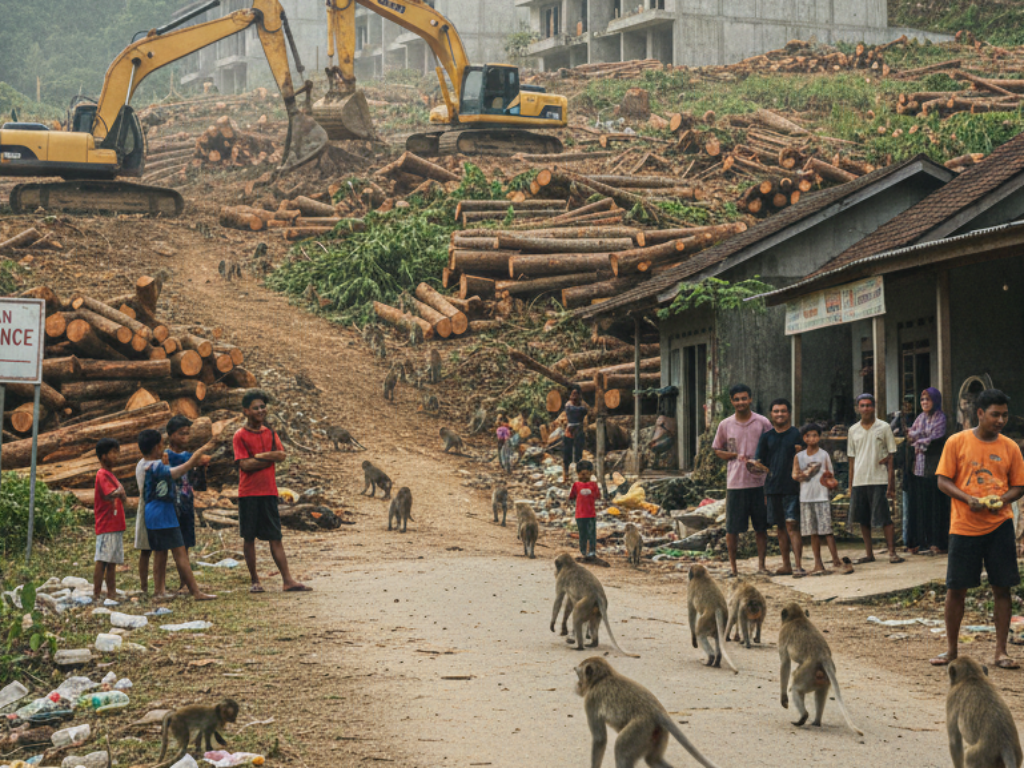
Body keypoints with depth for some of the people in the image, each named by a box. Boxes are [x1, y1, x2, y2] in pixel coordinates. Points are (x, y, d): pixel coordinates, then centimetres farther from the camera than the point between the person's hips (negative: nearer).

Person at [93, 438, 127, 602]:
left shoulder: (110, 475, 20)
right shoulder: (102, 475, -10)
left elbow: (122, 498, 19)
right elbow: (110, 494, -26)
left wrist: (122, 494, 1)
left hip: (116, 526, 9)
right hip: (106, 527, -9)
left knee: (113, 562, 10)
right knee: (102, 561, -9)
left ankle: (112, 595, 13)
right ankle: (97, 595, -9)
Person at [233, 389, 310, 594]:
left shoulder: (270, 433, 12)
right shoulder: (240, 436, -3)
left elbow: (281, 455, -4)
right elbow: (244, 465, -13)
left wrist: (258, 456, -13)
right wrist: (269, 458, -8)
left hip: (269, 492, 4)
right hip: (248, 493, -4)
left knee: (275, 538, 3)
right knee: (249, 537, 3)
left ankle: (288, 580, -1)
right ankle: (254, 580, 12)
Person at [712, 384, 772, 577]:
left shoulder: (763, 423, 2)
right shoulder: (725, 425, 5)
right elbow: (717, 450, 13)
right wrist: (736, 456, -6)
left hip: (759, 481, 0)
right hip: (735, 482, 0)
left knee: (761, 526, 5)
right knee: (732, 527, 2)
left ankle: (761, 564, 14)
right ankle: (732, 565, 13)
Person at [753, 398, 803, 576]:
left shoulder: (797, 435, 1)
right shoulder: (767, 437, 12)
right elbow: (759, 461, 14)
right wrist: (765, 469, -3)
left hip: (792, 487, -4)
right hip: (772, 487, 5)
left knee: (792, 525, -12)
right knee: (781, 527, 10)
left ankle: (799, 565, -15)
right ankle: (786, 566, 17)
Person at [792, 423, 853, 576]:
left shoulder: (824, 455, 4)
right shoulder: (799, 457, 9)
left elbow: (829, 475, 4)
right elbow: (794, 475, 8)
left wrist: (831, 482, -17)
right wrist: (803, 475, -12)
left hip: (822, 497, -3)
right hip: (806, 498, 3)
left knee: (827, 529, -8)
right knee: (813, 532, 5)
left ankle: (836, 561, -6)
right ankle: (818, 565, 8)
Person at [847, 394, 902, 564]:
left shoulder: (883, 428, 1)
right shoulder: (853, 430, 11)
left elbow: (891, 457, 0)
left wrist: (891, 484, -7)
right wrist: (850, 486, 11)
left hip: (879, 481, -4)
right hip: (859, 481, 4)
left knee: (884, 518, -8)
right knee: (863, 520, 6)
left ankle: (892, 552, -5)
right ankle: (869, 553, 14)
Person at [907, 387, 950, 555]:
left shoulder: (940, 418, -3)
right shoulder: (920, 418, 16)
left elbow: (935, 439, -10)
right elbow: (911, 435, 8)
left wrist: (918, 442, 0)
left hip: (933, 467, -6)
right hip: (918, 466, 6)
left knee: (935, 505, -4)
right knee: (920, 505, 4)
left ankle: (937, 543, -2)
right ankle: (922, 542, 7)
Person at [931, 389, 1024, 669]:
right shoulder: (957, 442, -1)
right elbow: (943, 481, -1)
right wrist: (968, 499, -17)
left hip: (999, 525, 2)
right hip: (964, 526, -1)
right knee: (955, 588, 3)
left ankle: (1000, 651, 9)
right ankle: (951, 649, 18)